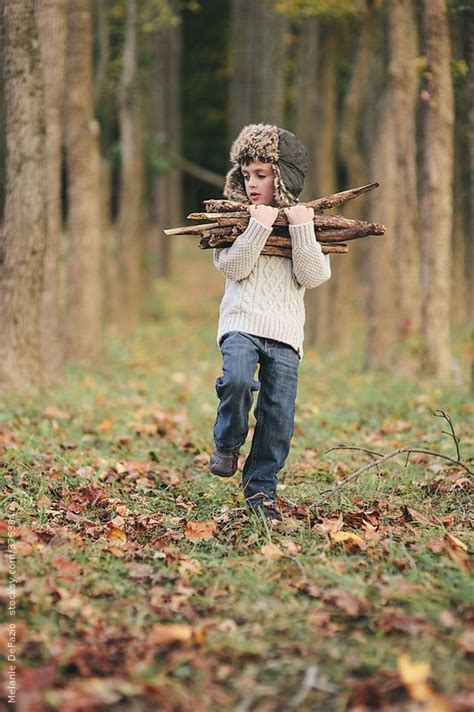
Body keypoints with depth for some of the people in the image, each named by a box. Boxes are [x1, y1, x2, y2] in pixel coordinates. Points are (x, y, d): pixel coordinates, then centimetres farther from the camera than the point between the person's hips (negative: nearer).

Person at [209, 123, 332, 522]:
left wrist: (301, 230, -12)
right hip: (241, 323, -1)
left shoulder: (306, 222, 10)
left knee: (279, 416, -2)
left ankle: (261, 490, 14)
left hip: (285, 332, 1)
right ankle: (227, 444, 0)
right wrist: (259, 226, -16)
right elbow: (234, 267, -8)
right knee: (237, 380, -29)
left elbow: (314, 277, -3)